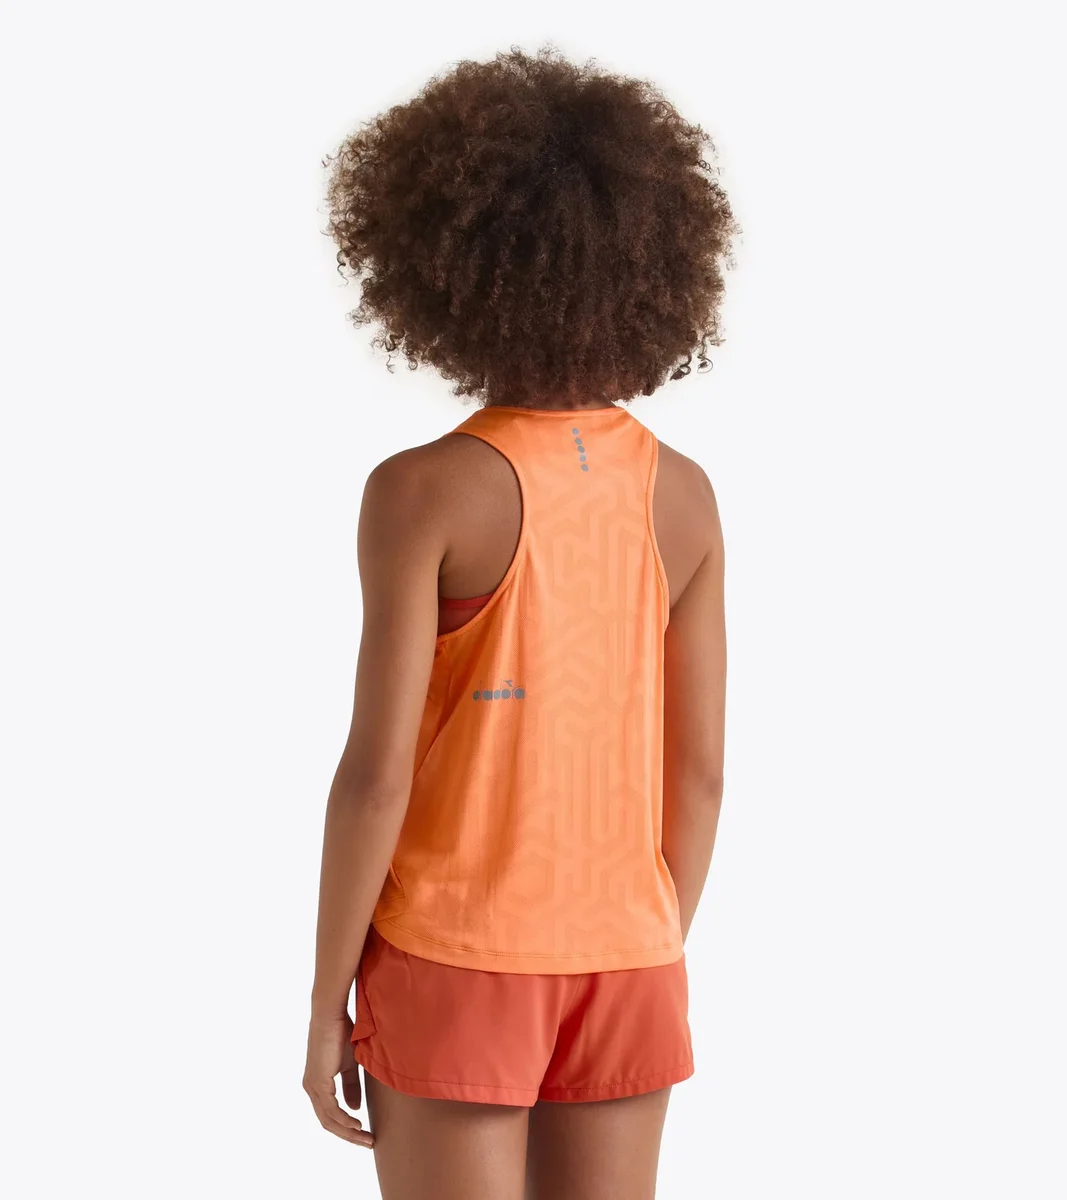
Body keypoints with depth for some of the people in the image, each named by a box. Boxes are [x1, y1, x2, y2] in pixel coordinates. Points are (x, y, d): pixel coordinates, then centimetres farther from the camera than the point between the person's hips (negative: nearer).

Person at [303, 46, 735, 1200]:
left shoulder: (425, 489, -16)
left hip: (454, 968, -4)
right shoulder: (682, 494, -2)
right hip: (617, 968, 4)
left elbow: (377, 772, -16)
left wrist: (326, 1004, -5)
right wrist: (652, 968, 13)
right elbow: (699, 770, 1)